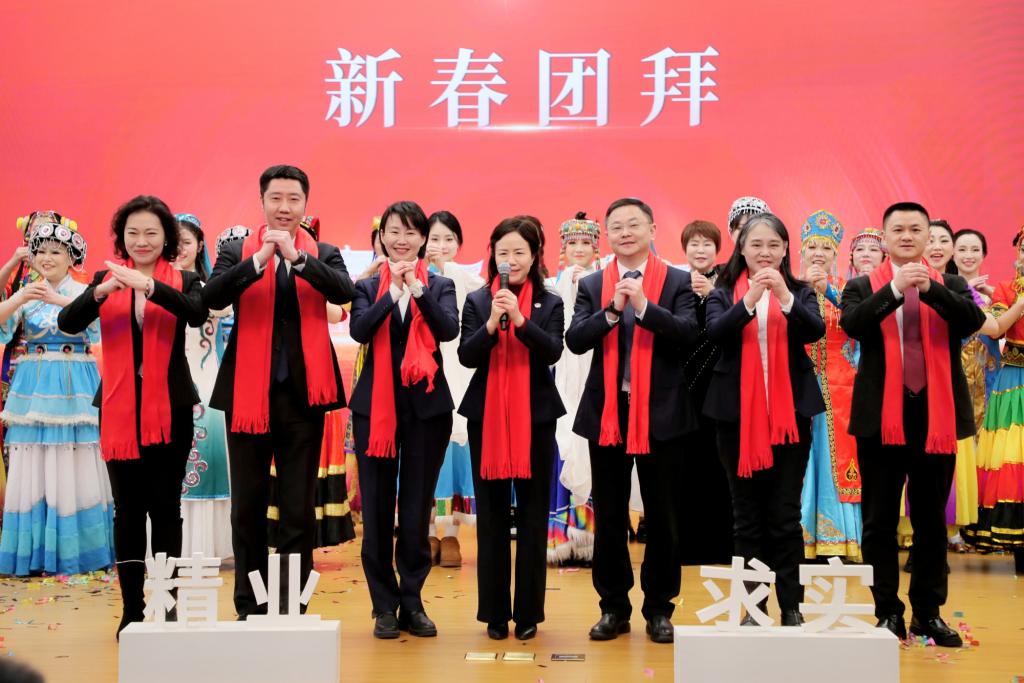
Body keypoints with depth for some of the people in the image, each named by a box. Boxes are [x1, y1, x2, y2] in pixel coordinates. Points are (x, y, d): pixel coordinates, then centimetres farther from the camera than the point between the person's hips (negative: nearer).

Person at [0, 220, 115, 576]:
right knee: (32, 471, 0)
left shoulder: (83, 291, 3)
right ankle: (34, 552, 6)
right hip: (33, 387, 3)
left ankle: (77, 551, 3)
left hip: (74, 387, -2)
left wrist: (58, 300, -35)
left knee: (74, 469, -4)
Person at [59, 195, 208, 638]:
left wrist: (150, 286, -30)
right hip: (120, 408, 1)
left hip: (169, 409, -1)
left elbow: (198, 314, -17)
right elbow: (67, 323, -6)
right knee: (127, 510, 5)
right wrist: (100, 292, -24)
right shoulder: (105, 279, 7)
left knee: (166, 508, 4)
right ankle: (132, 610, 12)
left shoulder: (183, 281, 3)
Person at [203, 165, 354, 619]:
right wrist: (260, 258, -23)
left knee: (299, 509, 2)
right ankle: (249, 607, 19)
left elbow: (343, 291, -13)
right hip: (249, 392, 1)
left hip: (303, 393, 0)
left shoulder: (323, 254, 7)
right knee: (248, 507, 8)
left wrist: (296, 256, -25)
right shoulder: (237, 251, 6)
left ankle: (292, 608, 11)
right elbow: (212, 297, -12)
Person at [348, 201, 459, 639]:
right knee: (377, 508, 2)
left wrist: (418, 288, -22)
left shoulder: (440, 286, 6)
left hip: (427, 406, 0)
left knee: (417, 508, 4)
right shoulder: (367, 287, 7)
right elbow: (359, 331, -11)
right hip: (374, 405, 0)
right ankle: (384, 604, 12)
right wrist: (392, 292, -20)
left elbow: (450, 330, -12)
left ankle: (411, 601, 16)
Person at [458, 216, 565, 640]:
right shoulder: (477, 302, 4)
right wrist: (492, 323, -20)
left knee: (533, 515, 3)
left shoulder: (550, 303, 3)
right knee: (491, 516, 5)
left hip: (535, 417, 0)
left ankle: (528, 612, 12)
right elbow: (466, 356, -4)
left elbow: (553, 353, -10)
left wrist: (520, 318, -24)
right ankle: (495, 612, 13)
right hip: (486, 416, 1)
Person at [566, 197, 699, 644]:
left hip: (660, 413, -2)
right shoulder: (592, 285, 7)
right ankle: (614, 607, 20)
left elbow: (689, 333, -13)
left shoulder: (677, 281, 1)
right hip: (606, 412, 2)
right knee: (609, 516, 8)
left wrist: (644, 306, -23)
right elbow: (574, 341, -4)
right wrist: (611, 311, -18)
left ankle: (659, 608, 19)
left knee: (660, 515, 6)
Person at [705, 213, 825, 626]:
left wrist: (785, 296, -25)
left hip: (790, 413, 0)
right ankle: (754, 606, 14)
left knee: (785, 515, 2)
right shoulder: (724, 294, 6)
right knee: (747, 516, 6)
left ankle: (791, 607, 10)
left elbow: (816, 331, -10)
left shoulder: (800, 292, 7)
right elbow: (715, 333, -12)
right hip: (738, 414, 0)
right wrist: (749, 301, -25)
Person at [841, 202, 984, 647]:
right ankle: (888, 613, 14)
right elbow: (851, 325, -15)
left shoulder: (950, 286, 7)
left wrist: (930, 289, -24)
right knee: (879, 522, 4)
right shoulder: (862, 287, 4)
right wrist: (894, 288, -23)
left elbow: (975, 321, -11)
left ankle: (929, 612, 19)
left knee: (931, 522, 9)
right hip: (882, 417, -1)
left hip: (935, 415, 1)